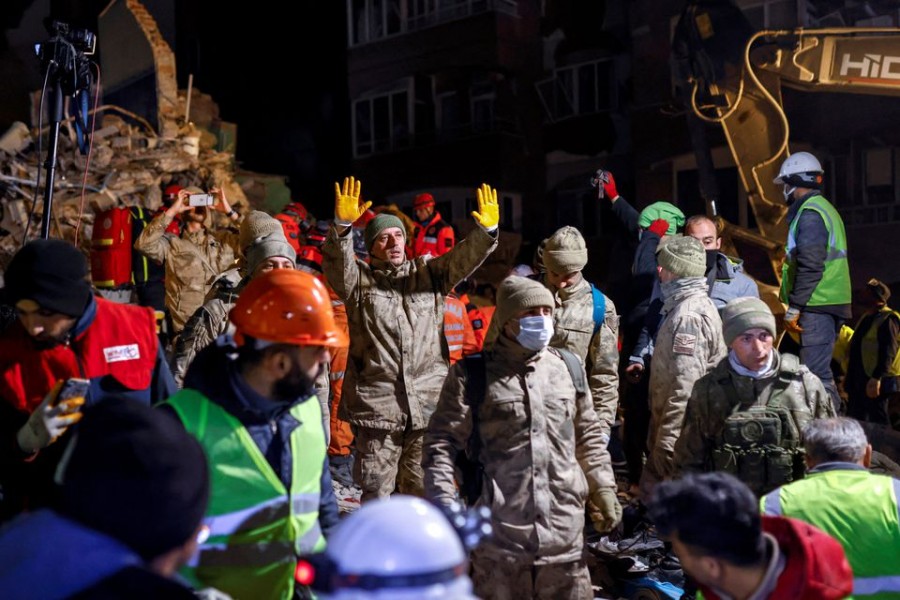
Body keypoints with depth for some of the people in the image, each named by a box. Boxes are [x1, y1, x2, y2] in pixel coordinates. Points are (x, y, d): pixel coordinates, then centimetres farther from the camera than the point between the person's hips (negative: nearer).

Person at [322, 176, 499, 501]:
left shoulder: (429, 273, 12)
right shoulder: (359, 279, 5)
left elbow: (463, 258, -2)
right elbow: (337, 264, -14)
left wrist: (486, 231, -22)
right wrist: (342, 227, -34)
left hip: (427, 402, 2)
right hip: (376, 404, -2)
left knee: (421, 487, 11)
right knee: (376, 488, 6)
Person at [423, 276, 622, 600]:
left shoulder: (569, 367, 10)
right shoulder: (473, 374, -3)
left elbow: (589, 435, 18)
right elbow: (442, 442, -3)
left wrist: (603, 489, 13)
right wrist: (443, 503, -12)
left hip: (564, 524, 4)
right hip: (498, 528, -3)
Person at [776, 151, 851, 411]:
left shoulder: (809, 213, -12)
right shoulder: (824, 208, 20)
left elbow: (810, 266, -20)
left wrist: (794, 307, -17)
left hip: (818, 305, -10)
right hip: (829, 303, 10)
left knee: (815, 372, -11)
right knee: (820, 370, 15)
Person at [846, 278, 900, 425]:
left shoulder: (888, 319, -10)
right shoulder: (866, 318, 19)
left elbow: (888, 352, -20)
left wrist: (877, 378, -27)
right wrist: (849, 377, 21)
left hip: (876, 381, -10)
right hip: (860, 380, 10)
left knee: (878, 423, -8)